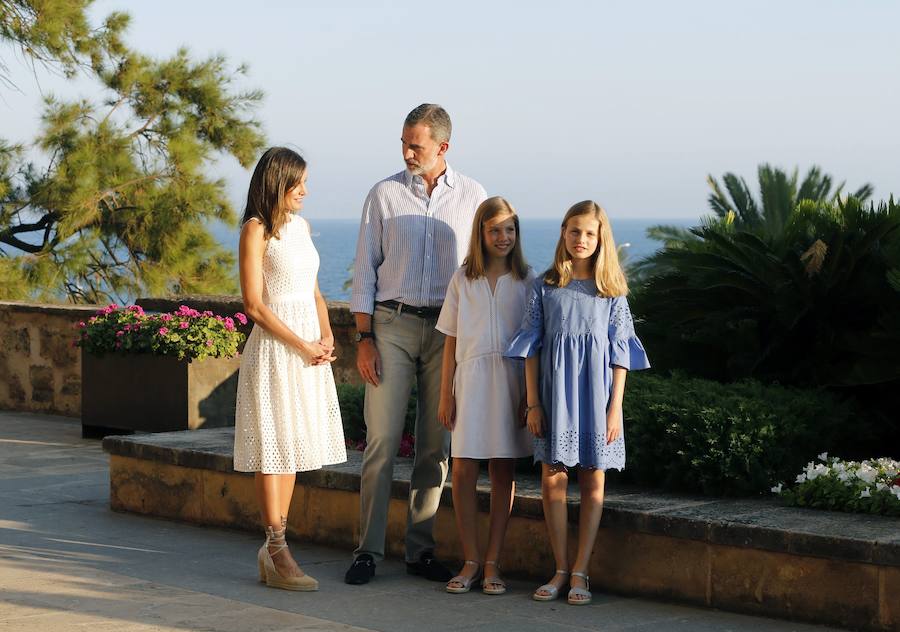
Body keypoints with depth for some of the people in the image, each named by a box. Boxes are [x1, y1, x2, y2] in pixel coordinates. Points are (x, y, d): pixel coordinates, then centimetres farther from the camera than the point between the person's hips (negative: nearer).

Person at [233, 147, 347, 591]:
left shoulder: (300, 225, 14)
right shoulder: (256, 229, -8)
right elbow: (254, 304, -13)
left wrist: (326, 337, 2)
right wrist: (302, 345, -13)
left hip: (309, 348, 8)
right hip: (274, 350, -8)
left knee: (293, 447, 8)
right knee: (273, 448, -5)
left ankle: (272, 550, 14)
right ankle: (278, 554, -3)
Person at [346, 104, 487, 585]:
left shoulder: (472, 197, 6)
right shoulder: (384, 195, 3)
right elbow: (365, 270, 4)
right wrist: (364, 338, -4)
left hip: (449, 329, 1)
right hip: (392, 324, -1)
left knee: (436, 444, 5)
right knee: (381, 439, -6)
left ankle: (421, 550, 12)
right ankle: (368, 550, -1)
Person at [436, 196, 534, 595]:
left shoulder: (526, 281, 4)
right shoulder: (462, 280, 8)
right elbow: (451, 341, 8)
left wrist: (532, 395, -3)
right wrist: (445, 394, 3)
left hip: (511, 379, -1)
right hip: (471, 378, 1)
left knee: (503, 472, 3)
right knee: (463, 471, -4)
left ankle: (492, 562, 9)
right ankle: (471, 561, 6)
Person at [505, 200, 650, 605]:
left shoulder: (611, 292, 4)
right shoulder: (545, 288, 4)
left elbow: (620, 354, 3)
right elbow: (531, 348, 4)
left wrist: (615, 407, -4)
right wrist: (532, 402, -2)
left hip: (595, 394, 0)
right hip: (555, 392, 0)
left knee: (593, 481, 1)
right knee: (552, 480, -1)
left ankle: (580, 571, 6)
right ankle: (561, 569, 8)